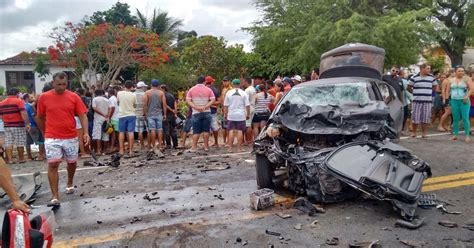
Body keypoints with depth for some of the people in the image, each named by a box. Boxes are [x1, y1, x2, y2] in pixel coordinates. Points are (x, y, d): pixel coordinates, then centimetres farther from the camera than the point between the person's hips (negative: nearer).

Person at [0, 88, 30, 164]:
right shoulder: (19, 101, -8)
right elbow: (23, 113, -18)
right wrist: (27, 123, -18)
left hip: (7, 126, 5)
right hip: (18, 125, -5)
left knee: (9, 143, 7)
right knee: (20, 143, 4)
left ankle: (9, 159, 6)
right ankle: (21, 159, 12)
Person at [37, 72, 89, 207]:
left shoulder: (74, 97, -2)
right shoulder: (44, 97, -1)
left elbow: (82, 115, -5)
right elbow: (40, 117, 10)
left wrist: (86, 133, -17)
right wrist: (45, 133, 14)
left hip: (71, 137, 1)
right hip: (52, 138, -1)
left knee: (72, 163, 15)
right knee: (52, 165, -7)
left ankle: (70, 184, 42)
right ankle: (55, 197, -3)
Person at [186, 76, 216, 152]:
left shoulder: (191, 90, 3)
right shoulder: (208, 90, 2)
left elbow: (188, 100, -4)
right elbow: (213, 100, -6)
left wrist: (196, 107, -11)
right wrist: (205, 107, -12)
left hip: (196, 113, 0)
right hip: (206, 112, 0)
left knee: (196, 131, 3)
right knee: (206, 130, 6)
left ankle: (194, 147, 3)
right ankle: (206, 147, 11)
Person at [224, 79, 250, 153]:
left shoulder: (228, 93, 2)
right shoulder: (243, 93, 0)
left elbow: (225, 105, 3)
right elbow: (247, 105, -3)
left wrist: (225, 115, 11)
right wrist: (248, 114, 7)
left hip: (231, 115, 1)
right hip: (241, 115, -1)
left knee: (231, 131, 5)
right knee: (240, 131, 3)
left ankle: (230, 148, 6)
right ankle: (239, 148, 6)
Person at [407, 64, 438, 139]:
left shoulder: (432, 77, 7)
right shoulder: (414, 77, -1)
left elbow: (435, 86, 19)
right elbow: (409, 87, 6)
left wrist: (428, 92, 10)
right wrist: (415, 93, 4)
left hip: (428, 101, 2)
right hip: (416, 100, -2)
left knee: (425, 118, 4)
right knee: (415, 117, 2)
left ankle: (423, 133, 14)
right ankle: (414, 132, 15)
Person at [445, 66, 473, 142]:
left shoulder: (466, 79, 1)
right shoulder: (451, 80, 12)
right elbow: (447, 90, 16)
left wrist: (467, 96, -16)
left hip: (464, 101, -3)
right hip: (454, 101, 3)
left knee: (465, 118, -7)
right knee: (455, 119, 6)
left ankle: (467, 135, -2)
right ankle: (455, 134, 14)